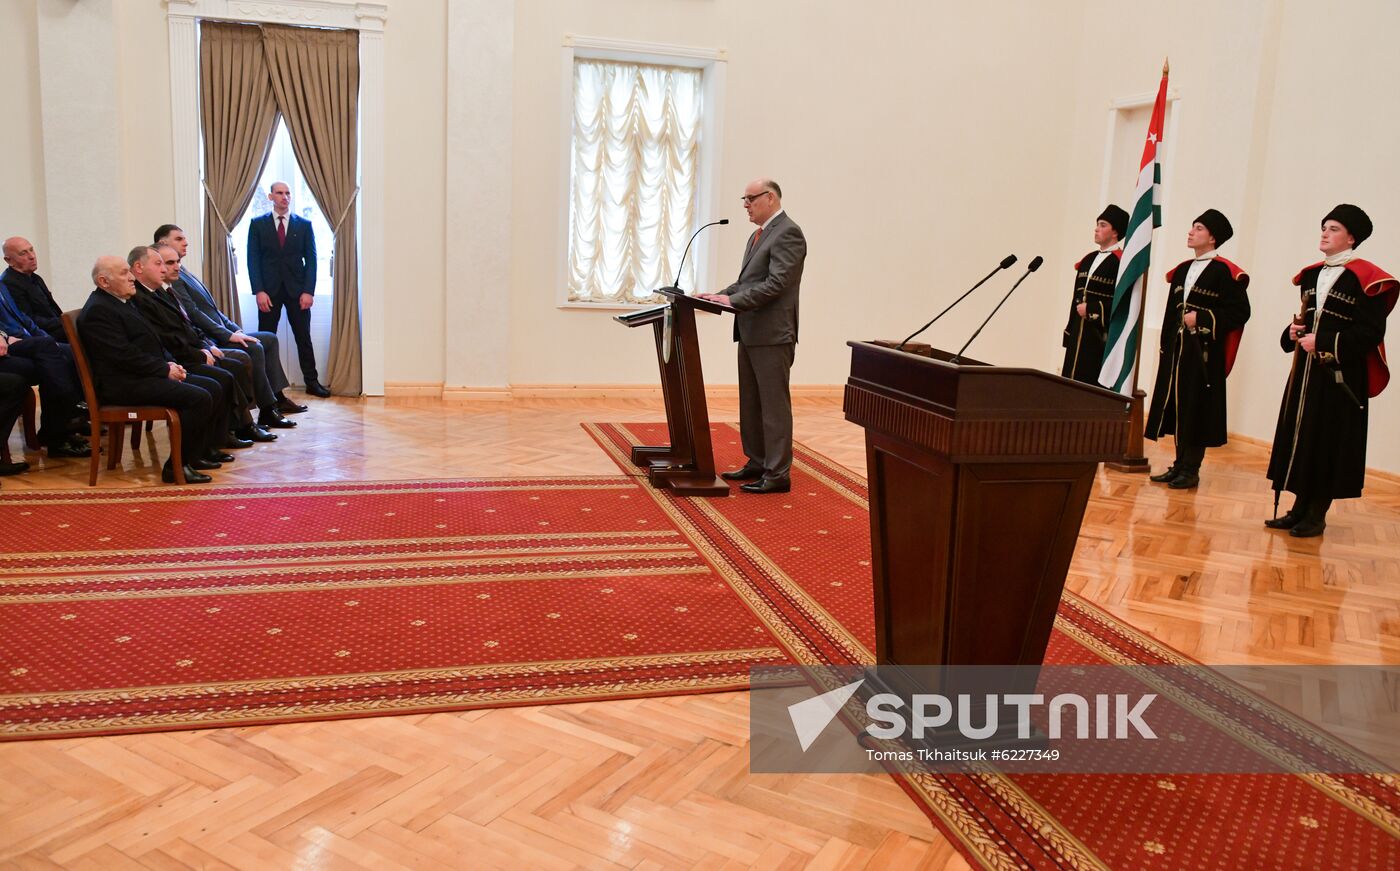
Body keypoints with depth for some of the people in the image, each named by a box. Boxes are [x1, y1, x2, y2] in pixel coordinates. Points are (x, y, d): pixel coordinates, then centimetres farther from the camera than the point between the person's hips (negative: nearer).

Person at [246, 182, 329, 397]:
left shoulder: (304, 225, 6)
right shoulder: (257, 224, 5)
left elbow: (311, 259, 3)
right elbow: (253, 259, 0)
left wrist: (309, 291, -6)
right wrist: (259, 291, -10)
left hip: (297, 290, 0)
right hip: (269, 290, 0)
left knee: (303, 337, 4)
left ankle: (311, 381, 10)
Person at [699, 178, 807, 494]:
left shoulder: (788, 233, -12)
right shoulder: (759, 235, 20)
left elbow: (776, 284, -21)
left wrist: (732, 301, -22)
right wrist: (721, 294, 6)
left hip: (771, 334, -10)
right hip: (750, 333, 10)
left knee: (774, 404, -5)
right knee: (750, 404, 15)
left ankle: (778, 474, 0)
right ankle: (757, 463, 25)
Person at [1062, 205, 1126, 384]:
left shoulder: (1122, 261, -8)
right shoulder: (1088, 259, 15)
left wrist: (1091, 309, -16)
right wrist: (1069, 333, 14)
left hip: (1102, 334, -7)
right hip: (1079, 333, 7)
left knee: (1093, 381, -5)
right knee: (1072, 377, 7)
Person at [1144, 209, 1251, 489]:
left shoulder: (1224, 271, -7)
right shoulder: (1183, 270, 15)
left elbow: (1240, 312, -11)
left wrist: (1202, 318, -16)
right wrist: (1165, 348, 13)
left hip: (1204, 353, -7)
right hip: (1177, 350, 7)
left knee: (1196, 409, -2)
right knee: (1177, 408, 8)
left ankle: (1191, 470, 5)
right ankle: (1179, 464, 17)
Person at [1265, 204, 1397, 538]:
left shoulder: (1365, 278, -9)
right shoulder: (1311, 275, 13)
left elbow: (1372, 332, -14)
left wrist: (1323, 342, -20)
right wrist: (1293, 334, 1)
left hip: (1341, 377, -7)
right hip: (1305, 372, 7)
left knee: (1328, 443, -1)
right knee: (1299, 437, 8)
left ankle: (1317, 514, 8)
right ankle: (1300, 508, 17)